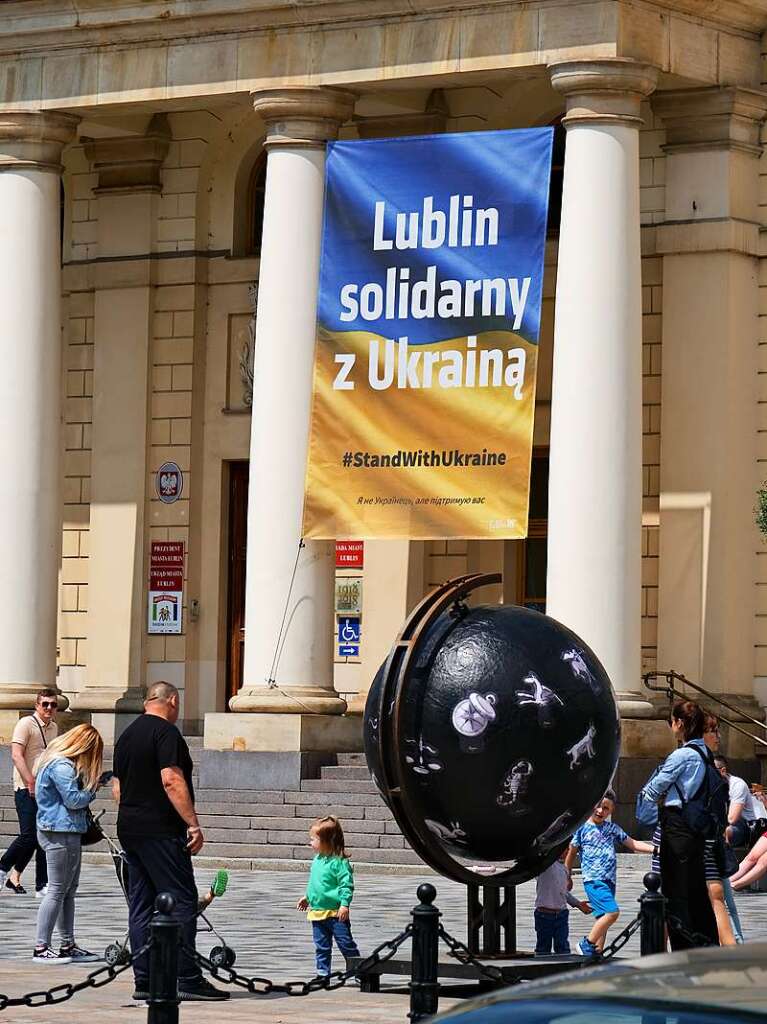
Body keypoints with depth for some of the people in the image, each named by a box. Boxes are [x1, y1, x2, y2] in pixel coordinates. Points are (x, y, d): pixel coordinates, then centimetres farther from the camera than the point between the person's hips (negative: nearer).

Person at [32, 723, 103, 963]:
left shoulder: (55, 761, 16)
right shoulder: (62, 767, -17)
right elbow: (73, 800, -20)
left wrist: (91, 785, 8)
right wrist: (93, 789, -3)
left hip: (68, 833, 11)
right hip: (60, 833, -11)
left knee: (69, 890, 13)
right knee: (57, 891, -8)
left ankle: (68, 945, 17)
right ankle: (41, 948, -7)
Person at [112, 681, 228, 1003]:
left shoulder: (127, 735, 17)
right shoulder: (166, 732, -10)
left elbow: (117, 787, 20)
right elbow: (171, 780, -20)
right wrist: (194, 824, -20)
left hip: (129, 831, 9)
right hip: (162, 831, -9)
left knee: (141, 906, 8)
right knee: (181, 901, -7)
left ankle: (144, 981, 6)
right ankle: (187, 979, -12)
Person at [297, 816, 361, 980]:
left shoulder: (339, 862, -15)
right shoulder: (317, 860, 10)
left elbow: (347, 885, -17)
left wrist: (345, 904, -23)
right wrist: (307, 897, 27)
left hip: (336, 913, -8)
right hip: (317, 911, 8)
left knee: (346, 944, -2)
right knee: (321, 946, 11)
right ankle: (323, 973, 18)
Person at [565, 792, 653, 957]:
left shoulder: (613, 828, 13)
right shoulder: (583, 828, 0)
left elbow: (633, 844, 15)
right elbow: (571, 853, 9)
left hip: (609, 880, 6)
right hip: (593, 880, -6)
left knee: (603, 919, 5)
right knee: (612, 912, -20)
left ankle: (596, 954, 9)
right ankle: (587, 944, -9)